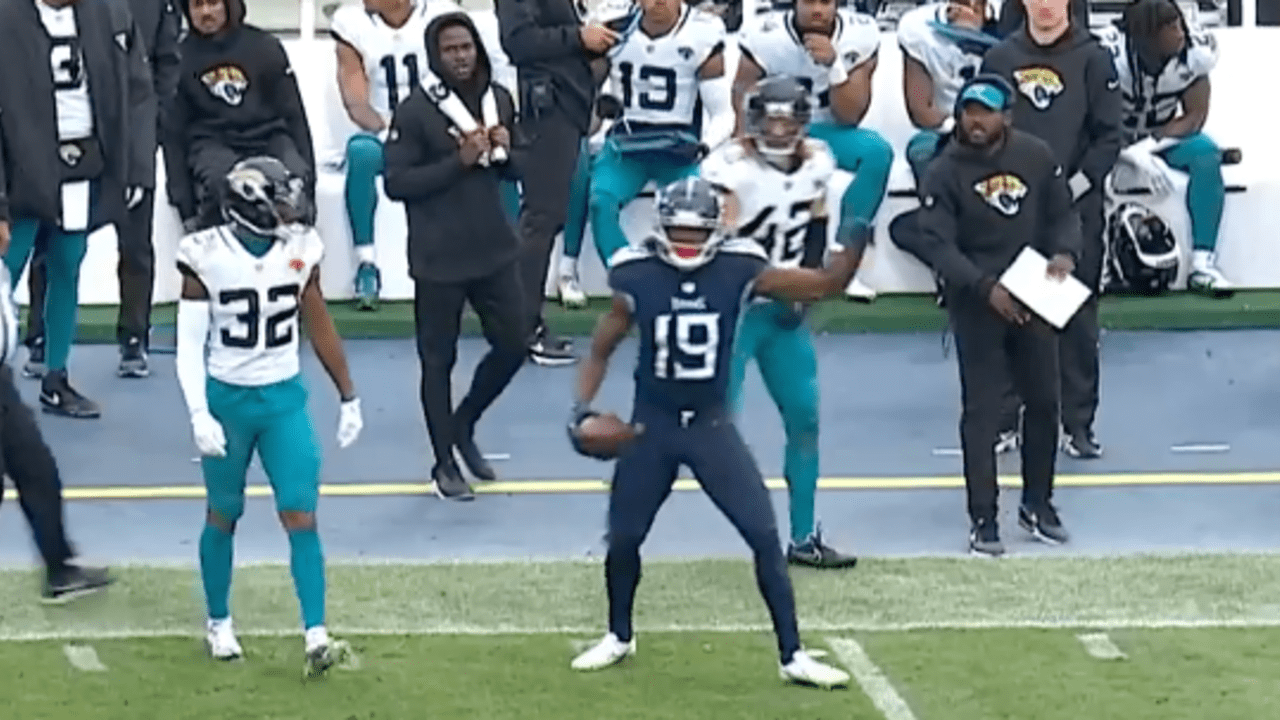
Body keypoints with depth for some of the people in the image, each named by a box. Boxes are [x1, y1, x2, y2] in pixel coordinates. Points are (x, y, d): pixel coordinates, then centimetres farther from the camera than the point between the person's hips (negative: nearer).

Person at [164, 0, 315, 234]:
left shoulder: (265, 47, 6)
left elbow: (294, 115, 9)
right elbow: (173, 134, 6)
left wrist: (307, 186, 3)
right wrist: (184, 206, -1)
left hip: (268, 140, 1)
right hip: (213, 146, -1)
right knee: (221, 184, -36)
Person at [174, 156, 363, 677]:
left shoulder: (300, 250, -5)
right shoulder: (208, 257, -14)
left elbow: (319, 327, 7)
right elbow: (190, 344, -10)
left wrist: (348, 396, 12)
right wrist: (199, 415, -18)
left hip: (284, 399, 2)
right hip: (227, 399, -2)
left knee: (301, 515, -7)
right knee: (224, 515, 13)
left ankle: (316, 637, -10)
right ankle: (219, 623, 31)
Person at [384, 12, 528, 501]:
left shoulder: (498, 99, 3)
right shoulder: (416, 110, -12)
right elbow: (395, 183, -14)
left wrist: (505, 151, -9)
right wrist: (458, 160, -22)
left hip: (494, 249, 5)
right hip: (438, 259, -5)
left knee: (513, 345, 10)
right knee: (439, 360, 5)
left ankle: (463, 424, 34)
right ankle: (444, 464, 19)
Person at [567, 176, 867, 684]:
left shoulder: (738, 270, -12)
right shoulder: (637, 276, -11)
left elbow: (825, 285, -8)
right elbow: (601, 349, 2)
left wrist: (857, 240, -25)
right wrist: (582, 407, -11)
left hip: (712, 424, 0)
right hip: (652, 424, 0)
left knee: (765, 536, -7)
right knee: (623, 538, 10)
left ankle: (792, 656, 2)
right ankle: (619, 637, 37)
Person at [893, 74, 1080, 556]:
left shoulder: (1037, 157, -2)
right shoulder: (945, 171, -10)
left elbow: (1062, 214, 7)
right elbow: (937, 244, -15)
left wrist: (1064, 253, -15)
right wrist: (986, 287, -26)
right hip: (976, 304, -3)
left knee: (1044, 401, 12)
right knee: (982, 410, -2)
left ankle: (1037, 503, 29)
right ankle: (983, 518, 4)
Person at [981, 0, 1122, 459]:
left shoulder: (1093, 59, 0)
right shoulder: (999, 58, 6)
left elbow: (1109, 136, -2)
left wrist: (1076, 185, -11)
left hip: (1077, 208, -1)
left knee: (1077, 317, 3)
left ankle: (1078, 424, 10)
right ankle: (1002, 418, 13)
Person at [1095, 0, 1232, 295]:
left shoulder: (1196, 49, -20)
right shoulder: (1108, 53, -29)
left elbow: (1195, 115, -14)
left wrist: (1148, 146, -28)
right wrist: (1134, 156, -39)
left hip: (1164, 134, 2)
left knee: (1206, 154, -26)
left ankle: (1203, 263, -24)